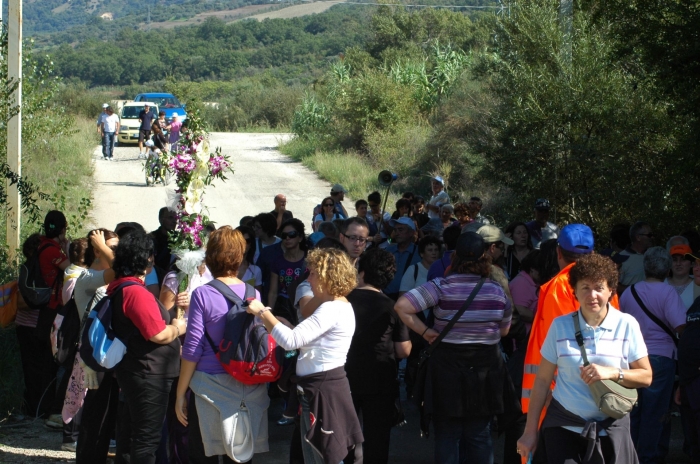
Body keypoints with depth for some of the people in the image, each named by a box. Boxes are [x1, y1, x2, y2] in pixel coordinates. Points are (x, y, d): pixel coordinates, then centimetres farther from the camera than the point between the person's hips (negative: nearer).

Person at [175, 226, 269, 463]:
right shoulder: (253, 294, 1)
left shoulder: (202, 295, -10)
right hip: (248, 388, 4)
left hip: (210, 384, -4)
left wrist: (180, 394, -3)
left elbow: (192, 349, -10)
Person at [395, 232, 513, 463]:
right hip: (486, 368, 2)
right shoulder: (497, 291, -3)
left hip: (448, 367, -2)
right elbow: (504, 330, 10)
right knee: (480, 437, 13)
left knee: (447, 437, 8)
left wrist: (424, 331, -10)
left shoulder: (441, 287, -12)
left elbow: (402, 305, -19)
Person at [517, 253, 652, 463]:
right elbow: (542, 380, 4)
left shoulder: (627, 325, -1)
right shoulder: (560, 326, 1)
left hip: (611, 429, 0)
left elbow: (646, 376, 1)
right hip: (564, 427, 0)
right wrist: (530, 431, 4)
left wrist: (613, 373, -17)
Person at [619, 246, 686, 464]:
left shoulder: (629, 292, 4)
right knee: (654, 411, 4)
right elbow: (680, 326, -20)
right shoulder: (667, 293, -12)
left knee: (633, 408, 15)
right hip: (660, 356, -5)